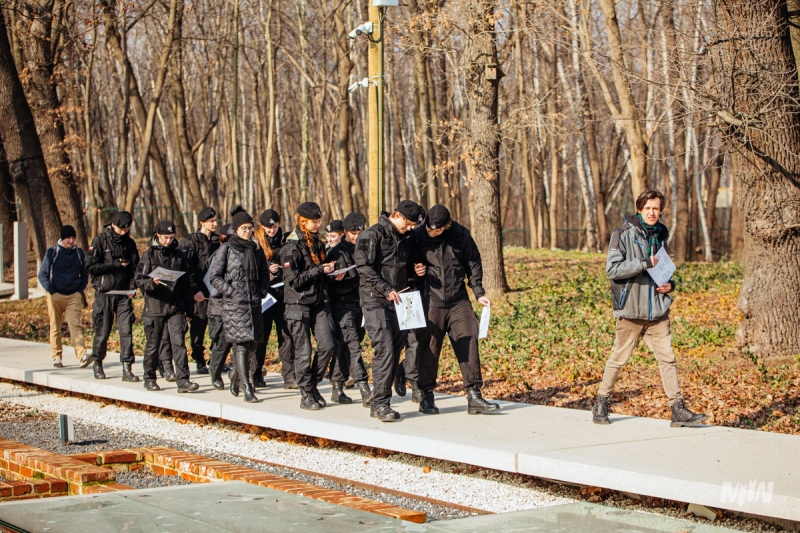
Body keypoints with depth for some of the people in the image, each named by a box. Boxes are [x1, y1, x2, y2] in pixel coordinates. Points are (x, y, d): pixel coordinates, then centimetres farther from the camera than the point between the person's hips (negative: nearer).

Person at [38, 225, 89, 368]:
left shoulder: (79, 253, 9)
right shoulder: (52, 253, 1)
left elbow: (84, 274, 19)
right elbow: (42, 274, 3)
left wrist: (80, 290, 6)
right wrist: (51, 291, -6)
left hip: (74, 296, 1)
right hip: (56, 296, -1)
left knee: (75, 325, -12)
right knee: (55, 328, 4)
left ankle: (82, 355, -22)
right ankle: (57, 357, 12)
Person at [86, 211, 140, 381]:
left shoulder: (129, 243, 8)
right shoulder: (100, 241, -4)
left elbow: (135, 267, 13)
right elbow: (90, 267, -11)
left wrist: (132, 287, -3)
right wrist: (115, 265, -13)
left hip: (124, 295, 3)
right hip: (104, 293, -2)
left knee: (126, 330, -7)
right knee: (102, 332, 4)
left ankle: (127, 369, -7)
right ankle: (97, 364, 23)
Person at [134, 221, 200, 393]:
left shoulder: (179, 254, 10)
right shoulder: (149, 255, 1)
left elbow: (188, 279, 17)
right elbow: (139, 280, -5)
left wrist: (194, 291, 11)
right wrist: (152, 282, -24)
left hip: (176, 307, 2)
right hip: (155, 307, -2)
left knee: (179, 343, -8)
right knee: (153, 345, 8)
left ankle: (183, 380, -11)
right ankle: (149, 379, 22)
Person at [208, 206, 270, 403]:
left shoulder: (256, 249, 12)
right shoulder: (226, 249, -1)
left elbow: (265, 274, 20)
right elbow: (214, 276, -3)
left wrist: (261, 291, 4)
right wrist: (231, 291, -10)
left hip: (254, 302, 5)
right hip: (234, 304, -5)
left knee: (253, 342, 6)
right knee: (241, 343, -11)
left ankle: (237, 375, 33)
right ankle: (247, 389, -10)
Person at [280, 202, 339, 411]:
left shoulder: (317, 243, 12)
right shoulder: (292, 247, -12)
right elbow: (294, 280, -18)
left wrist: (330, 270, 4)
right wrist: (320, 270, -17)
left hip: (318, 303, 7)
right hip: (298, 305, -6)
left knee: (328, 346, -2)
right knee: (303, 352, -1)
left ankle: (312, 384, 17)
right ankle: (306, 395, 10)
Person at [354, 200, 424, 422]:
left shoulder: (404, 239, 17)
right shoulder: (373, 235, -7)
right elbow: (363, 267, -14)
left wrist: (412, 281, 4)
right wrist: (386, 290, -18)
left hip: (398, 303, 7)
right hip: (375, 302, -7)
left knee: (395, 352, 5)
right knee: (385, 351, -15)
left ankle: (380, 403, 12)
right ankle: (380, 403, -9)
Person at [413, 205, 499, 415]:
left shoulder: (461, 235, -1)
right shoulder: (418, 236, -5)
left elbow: (473, 263, 11)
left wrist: (478, 292, 6)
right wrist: (415, 270, -14)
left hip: (459, 301, 1)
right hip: (430, 302, -1)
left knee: (469, 344, -4)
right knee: (429, 349, 3)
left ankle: (474, 396, -1)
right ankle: (426, 397, 15)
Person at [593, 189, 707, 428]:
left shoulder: (660, 235, 12)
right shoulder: (623, 234, -7)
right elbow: (612, 269, -15)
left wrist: (669, 284, 5)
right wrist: (644, 264, -20)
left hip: (657, 309, 5)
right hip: (630, 309, -5)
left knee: (668, 358, 1)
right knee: (618, 358, 5)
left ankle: (678, 409, 3)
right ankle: (601, 403, 20)